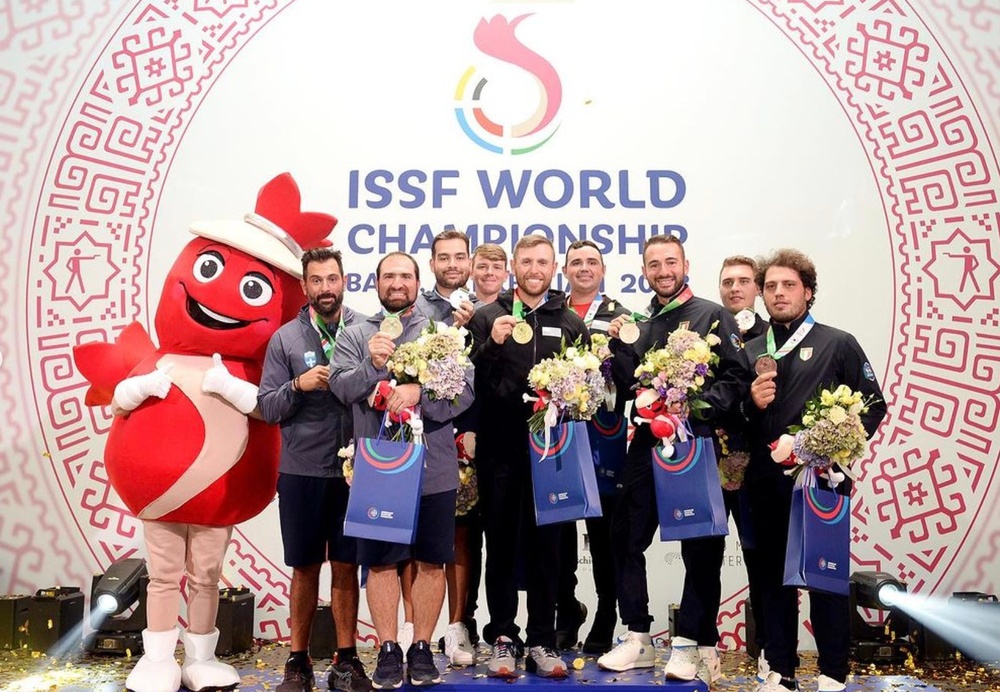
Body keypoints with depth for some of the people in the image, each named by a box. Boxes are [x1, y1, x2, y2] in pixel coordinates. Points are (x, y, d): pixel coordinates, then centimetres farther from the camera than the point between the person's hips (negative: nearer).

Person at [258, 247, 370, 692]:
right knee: (305, 569, 11)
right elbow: (267, 408, -1)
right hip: (301, 472, 0)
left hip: (354, 470, 0)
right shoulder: (285, 338, 1)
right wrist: (298, 385, -17)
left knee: (346, 567, 9)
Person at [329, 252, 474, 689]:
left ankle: (422, 648, 21)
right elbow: (339, 386, -5)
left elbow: (465, 389, -6)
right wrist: (373, 366, -23)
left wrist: (418, 393, -21)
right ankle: (387, 650, 18)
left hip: (434, 468, 0)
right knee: (380, 561, 6)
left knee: (431, 560, 7)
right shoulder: (356, 335, 8)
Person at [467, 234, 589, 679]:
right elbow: (468, 378, -2)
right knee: (501, 543, 6)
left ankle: (542, 642, 15)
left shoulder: (572, 323, 10)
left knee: (545, 545, 6)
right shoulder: (488, 317, 7)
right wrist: (491, 344, -16)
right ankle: (503, 638, 16)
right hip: (500, 447, 0)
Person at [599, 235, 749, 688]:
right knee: (626, 538, 6)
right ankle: (638, 638, 19)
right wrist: (621, 347, -3)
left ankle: (692, 645, 16)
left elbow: (736, 378, -7)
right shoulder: (641, 326, 15)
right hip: (647, 444, 5)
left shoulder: (713, 316, 0)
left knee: (701, 547, 3)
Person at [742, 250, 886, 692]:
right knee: (772, 576, 9)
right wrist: (751, 403, -9)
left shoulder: (838, 344, 2)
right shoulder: (751, 352, 12)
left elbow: (873, 405, 0)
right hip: (766, 484, 4)